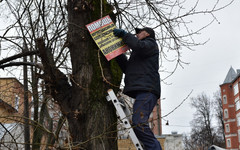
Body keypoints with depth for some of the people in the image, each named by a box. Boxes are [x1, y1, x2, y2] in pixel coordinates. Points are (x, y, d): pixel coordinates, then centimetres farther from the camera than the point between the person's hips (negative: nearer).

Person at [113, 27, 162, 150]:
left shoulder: (150, 43, 13)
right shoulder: (138, 53, 39)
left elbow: (139, 46, -11)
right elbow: (126, 68, 29)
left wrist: (124, 34, 0)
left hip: (146, 90, -10)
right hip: (142, 90, 10)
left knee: (138, 123, -25)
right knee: (138, 124, 1)